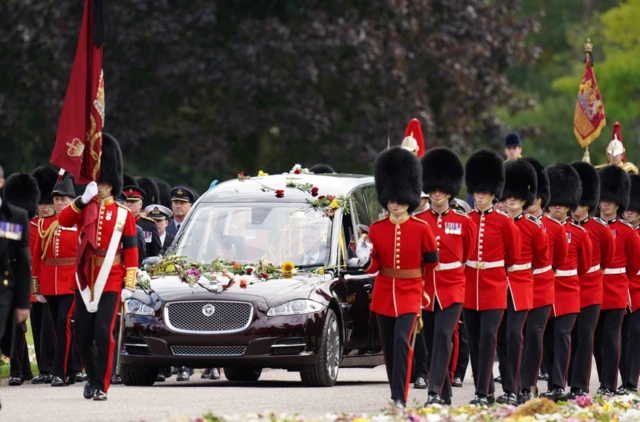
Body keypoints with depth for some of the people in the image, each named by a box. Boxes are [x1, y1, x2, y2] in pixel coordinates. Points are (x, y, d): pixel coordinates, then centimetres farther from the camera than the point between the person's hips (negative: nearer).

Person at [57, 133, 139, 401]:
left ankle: (101, 386, -8)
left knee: (104, 331, -14)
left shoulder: (123, 215, 3)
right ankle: (93, 377, 27)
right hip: (85, 281, 4)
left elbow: (132, 252, 1)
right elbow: (63, 220, -9)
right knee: (82, 335, 5)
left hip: (110, 282, -4)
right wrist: (83, 199, -18)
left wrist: (129, 285, -6)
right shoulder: (85, 209, 11)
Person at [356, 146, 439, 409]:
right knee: (389, 348, 9)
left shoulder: (421, 229, -5)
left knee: (402, 341, -19)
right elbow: (374, 266, 2)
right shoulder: (376, 229, 1)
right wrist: (365, 259, -20)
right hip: (383, 295, 3)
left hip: (409, 294, -3)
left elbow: (431, 262, 7)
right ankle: (395, 394, 23)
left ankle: (400, 399, -22)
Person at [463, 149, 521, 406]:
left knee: (488, 337, -13)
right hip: (469, 288, 3)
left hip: (494, 288, -3)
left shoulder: (504, 223, -2)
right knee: (474, 342, 7)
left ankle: (483, 393, -15)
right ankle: (485, 392, 16)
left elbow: (514, 256, 7)